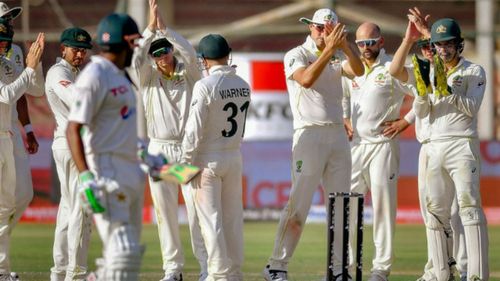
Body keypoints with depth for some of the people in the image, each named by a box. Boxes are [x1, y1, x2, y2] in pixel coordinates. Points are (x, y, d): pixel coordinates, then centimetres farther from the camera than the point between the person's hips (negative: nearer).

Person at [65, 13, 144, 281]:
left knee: (130, 250, 12)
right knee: (123, 250, -15)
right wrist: (85, 177, -27)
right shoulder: (94, 76, -13)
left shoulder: (119, 76, 17)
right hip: (107, 172, -10)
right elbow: (73, 129, -19)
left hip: (131, 172, 10)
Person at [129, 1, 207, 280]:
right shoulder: (149, 78, 4)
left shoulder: (188, 74, 3)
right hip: (160, 150, 2)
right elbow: (136, 60, -15)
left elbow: (190, 53, -17)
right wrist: (150, 27, -23)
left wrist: (164, 27, -23)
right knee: (166, 213, 2)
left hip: (190, 149, -2)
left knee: (197, 210, -7)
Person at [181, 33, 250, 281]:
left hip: (208, 159, -6)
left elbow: (194, 129, -16)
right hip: (235, 157, 6)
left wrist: (186, 163, -10)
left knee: (211, 218, -1)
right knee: (233, 218, 11)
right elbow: (239, 123, 8)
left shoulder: (205, 86, -16)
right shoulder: (243, 86, 3)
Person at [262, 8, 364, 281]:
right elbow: (306, 79, -21)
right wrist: (330, 48, -24)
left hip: (338, 134, 6)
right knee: (299, 204, -9)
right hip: (309, 133, -6)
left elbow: (358, 70, -5)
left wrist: (343, 44, -18)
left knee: (340, 205, 4)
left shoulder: (335, 58, 14)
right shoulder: (296, 55, -1)